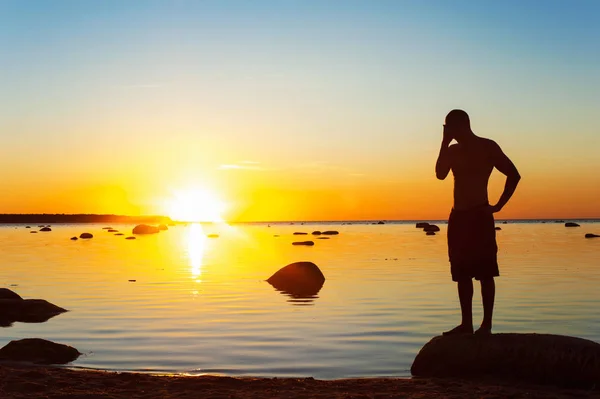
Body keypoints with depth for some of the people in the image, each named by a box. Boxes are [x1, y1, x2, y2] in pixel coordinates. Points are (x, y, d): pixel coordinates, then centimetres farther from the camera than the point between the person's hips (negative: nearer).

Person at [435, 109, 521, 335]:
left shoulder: (487, 147, -1)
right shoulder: (454, 151, 15)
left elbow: (514, 174, -4)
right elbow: (440, 174, -2)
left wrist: (498, 206, -8)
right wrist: (444, 143, -3)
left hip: (479, 216, -6)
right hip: (458, 217, 6)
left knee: (485, 273, -6)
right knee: (462, 274, 6)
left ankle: (486, 325, -4)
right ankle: (466, 323, 11)